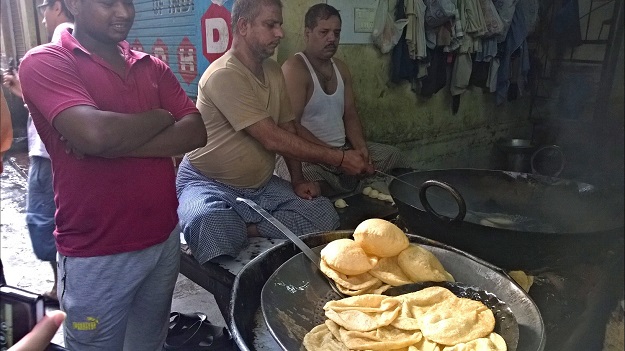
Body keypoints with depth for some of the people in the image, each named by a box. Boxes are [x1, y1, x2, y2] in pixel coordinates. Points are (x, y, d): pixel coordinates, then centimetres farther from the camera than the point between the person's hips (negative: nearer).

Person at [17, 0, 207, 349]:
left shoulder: (153, 67, 7)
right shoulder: (45, 62, -9)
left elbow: (197, 132, -5)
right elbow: (95, 133, -26)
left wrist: (115, 145, -16)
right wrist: (160, 118, -8)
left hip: (165, 238, 5)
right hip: (97, 255, -5)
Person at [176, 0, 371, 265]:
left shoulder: (273, 71, 6)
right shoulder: (223, 75, -21)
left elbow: (286, 129, 10)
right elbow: (272, 139, -24)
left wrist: (297, 179, -5)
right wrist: (339, 158, -20)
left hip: (262, 185, 7)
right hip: (210, 184, -7)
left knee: (324, 214, -14)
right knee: (210, 225, -40)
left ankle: (244, 229, -11)